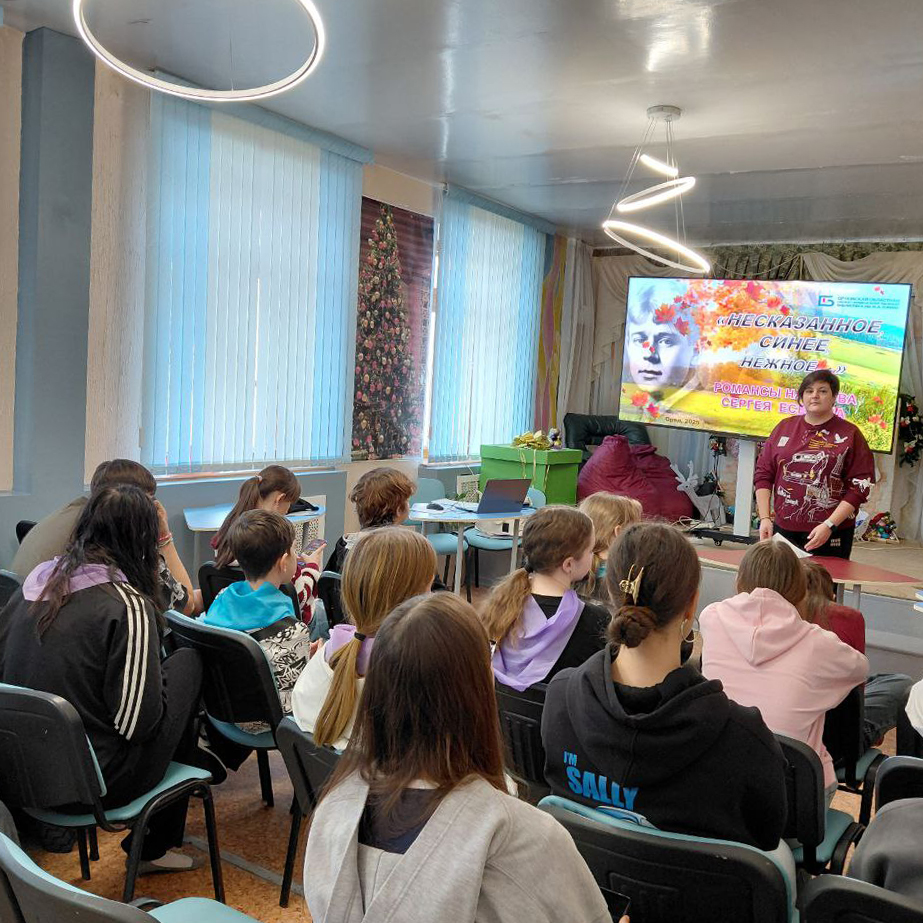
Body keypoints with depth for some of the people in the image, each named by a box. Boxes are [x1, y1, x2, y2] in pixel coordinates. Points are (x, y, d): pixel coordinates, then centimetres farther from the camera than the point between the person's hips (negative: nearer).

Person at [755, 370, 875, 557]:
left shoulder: (849, 434, -1)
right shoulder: (785, 428, 9)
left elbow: (860, 486, -6)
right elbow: (763, 474, 10)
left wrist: (829, 525, -13)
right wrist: (765, 518, 2)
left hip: (831, 534, -3)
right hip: (782, 529, 3)